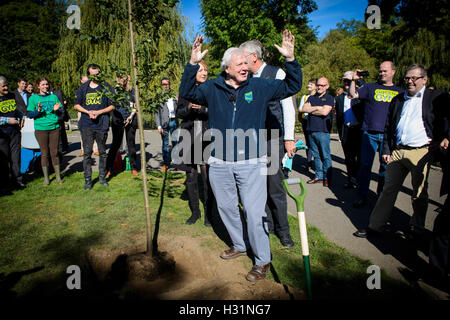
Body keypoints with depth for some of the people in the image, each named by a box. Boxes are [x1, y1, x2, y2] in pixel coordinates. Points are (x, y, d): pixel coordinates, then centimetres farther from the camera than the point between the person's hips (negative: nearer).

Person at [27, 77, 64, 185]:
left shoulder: (53, 97, 10)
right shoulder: (33, 98, 5)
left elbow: (61, 112, 11)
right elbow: (29, 114, 1)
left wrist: (57, 110, -11)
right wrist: (38, 111, -17)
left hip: (54, 128, 1)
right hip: (40, 129, -1)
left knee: (54, 153, 4)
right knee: (44, 153, 4)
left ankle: (58, 176, 14)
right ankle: (46, 177, 14)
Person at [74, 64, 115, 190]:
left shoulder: (106, 87, 4)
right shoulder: (83, 87, 9)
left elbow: (112, 106, 3)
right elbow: (76, 105, 13)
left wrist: (99, 112, -11)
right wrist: (88, 112, -5)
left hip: (102, 125, -1)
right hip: (86, 125, 1)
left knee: (102, 152, 8)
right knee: (87, 153, 1)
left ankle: (102, 177, 22)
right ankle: (88, 179, 9)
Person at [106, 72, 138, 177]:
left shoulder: (132, 90, 8)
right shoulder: (115, 90, 6)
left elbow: (135, 106, 9)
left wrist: (130, 116, -6)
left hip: (131, 119, 1)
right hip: (118, 119, -1)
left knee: (131, 143, 5)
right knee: (116, 143, -2)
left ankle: (134, 168, 14)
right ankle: (108, 168, 7)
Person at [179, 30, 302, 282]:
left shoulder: (259, 86, 3)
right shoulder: (212, 88, 5)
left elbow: (292, 87, 7)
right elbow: (187, 94, 0)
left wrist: (290, 59, -8)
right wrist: (193, 64, -12)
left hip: (252, 162, -3)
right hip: (220, 163, 3)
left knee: (254, 211, -4)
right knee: (226, 207, 16)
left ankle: (263, 260, 15)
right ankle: (239, 245, 39)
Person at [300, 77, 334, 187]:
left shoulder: (329, 98, 3)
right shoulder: (311, 98, 18)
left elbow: (325, 112, -12)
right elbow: (304, 109, 3)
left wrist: (311, 110, -1)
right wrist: (318, 108, -6)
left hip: (323, 131, -5)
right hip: (311, 130, 5)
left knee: (325, 155, -3)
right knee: (316, 155, 9)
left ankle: (327, 177, 5)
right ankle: (318, 176, 17)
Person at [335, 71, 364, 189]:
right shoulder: (339, 98, 15)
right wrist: (340, 133, 12)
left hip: (358, 130, -4)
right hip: (346, 131, 4)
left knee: (360, 157, -1)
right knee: (348, 158, 9)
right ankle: (351, 179, 18)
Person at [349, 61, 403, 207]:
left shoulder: (399, 92, 14)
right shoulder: (370, 87, 10)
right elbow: (353, 95, 1)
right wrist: (354, 80, -11)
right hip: (369, 133, -1)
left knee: (385, 166, 7)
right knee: (365, 165, 0)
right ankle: (361, 196, 9)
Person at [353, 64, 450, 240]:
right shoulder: (398, 100, 16)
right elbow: (388, 127, 17)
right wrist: (386, 150, 10)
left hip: (420, 152, -4)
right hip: (397, 151, 4)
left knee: (419, 193, 9)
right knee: (388, 189, 6)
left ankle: (417, 229, 26)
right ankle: (376, 226, 13)